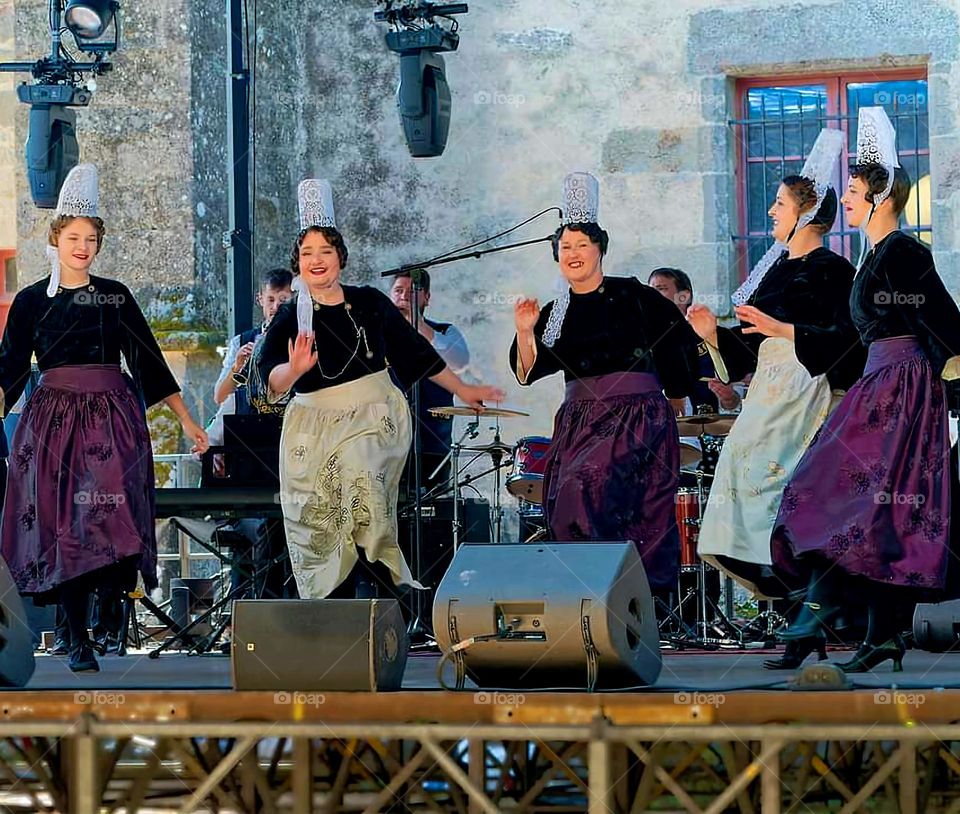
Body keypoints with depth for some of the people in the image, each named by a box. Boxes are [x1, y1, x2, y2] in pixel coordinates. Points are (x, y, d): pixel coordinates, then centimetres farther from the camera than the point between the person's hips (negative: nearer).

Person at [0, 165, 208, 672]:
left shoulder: (116, 297, 10)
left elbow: (150, 363, 12)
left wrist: (187, 420, 10)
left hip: (112, 417, 1)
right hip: (53, 417, -1)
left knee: (110, 513, -16)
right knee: (63, 524, -4)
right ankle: (78, 640, -1)